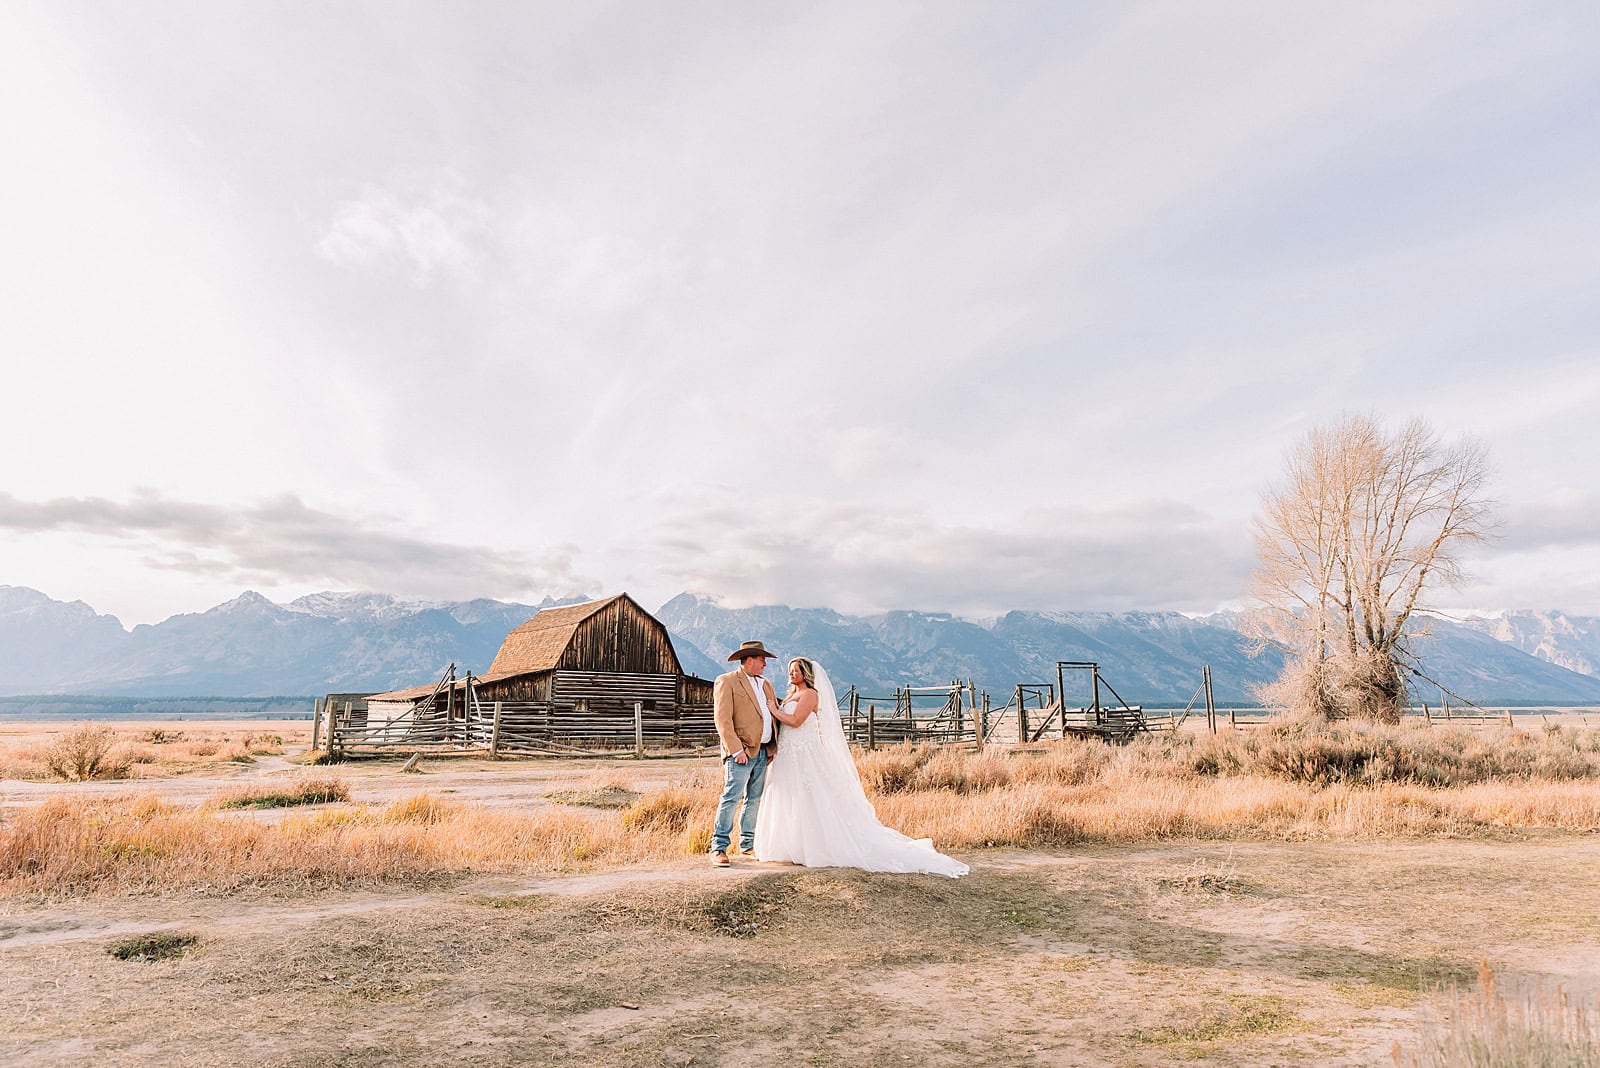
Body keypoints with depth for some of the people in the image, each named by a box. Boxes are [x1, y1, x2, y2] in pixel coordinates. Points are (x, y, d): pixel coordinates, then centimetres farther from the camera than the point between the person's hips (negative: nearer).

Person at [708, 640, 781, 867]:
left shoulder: (765, 685, 20)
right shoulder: (726, 682, -4)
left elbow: (775, 715, 21)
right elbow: (722, 719, -12)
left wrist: (775, 746, 10)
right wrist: (736, 749, -19)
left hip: (763, 751, 8)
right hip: (741, 751, -7)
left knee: (755, 799, 12)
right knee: (731, 797, -11)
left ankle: (748, 843, 22)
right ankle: (719, 847, -7)